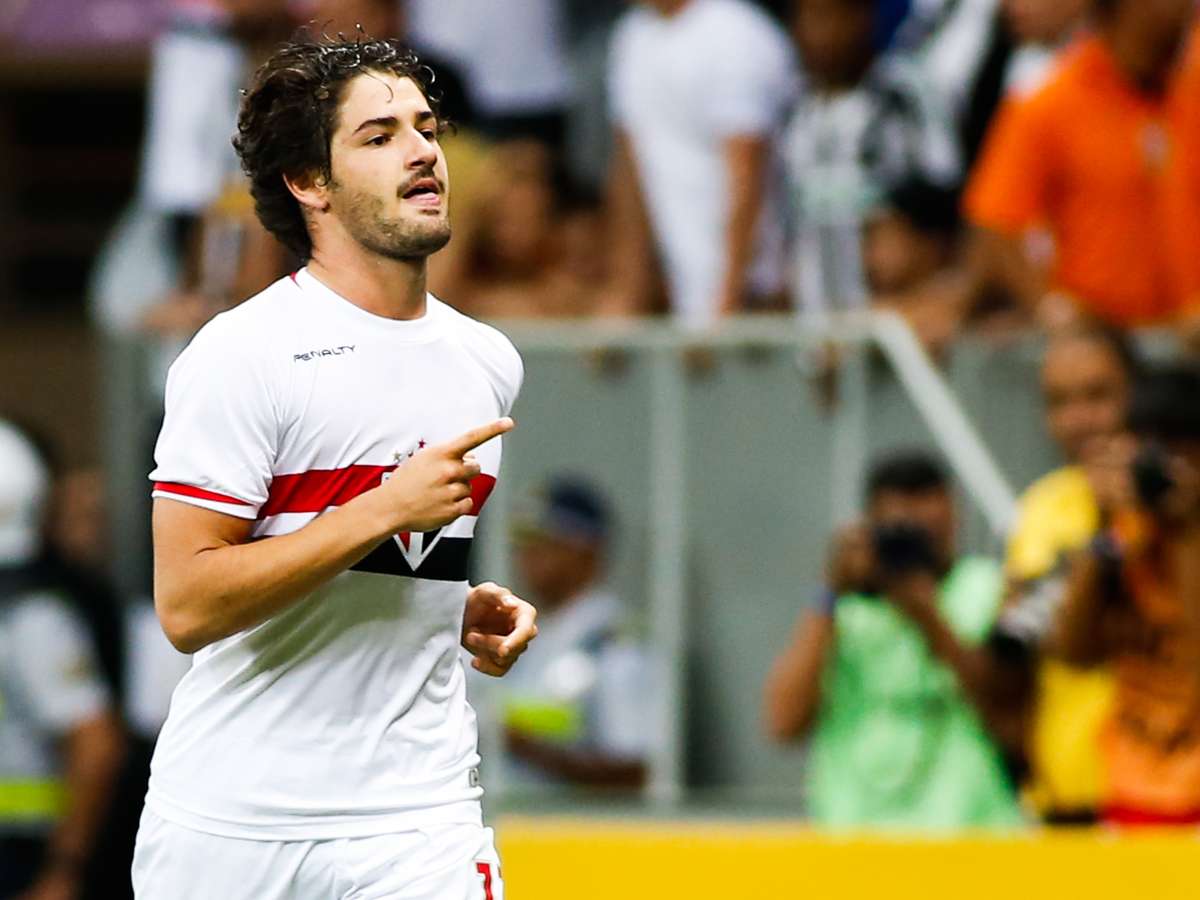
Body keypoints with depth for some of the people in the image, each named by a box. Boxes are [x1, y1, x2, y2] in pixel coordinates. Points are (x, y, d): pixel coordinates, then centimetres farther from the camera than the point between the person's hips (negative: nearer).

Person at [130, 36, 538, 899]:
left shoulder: (490, 363, 11)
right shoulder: (242, 354, -9)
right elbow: (188, 605, -17)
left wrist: (474, 610, 8)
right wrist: (388, 507, -20)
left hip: (418, 821, 4)